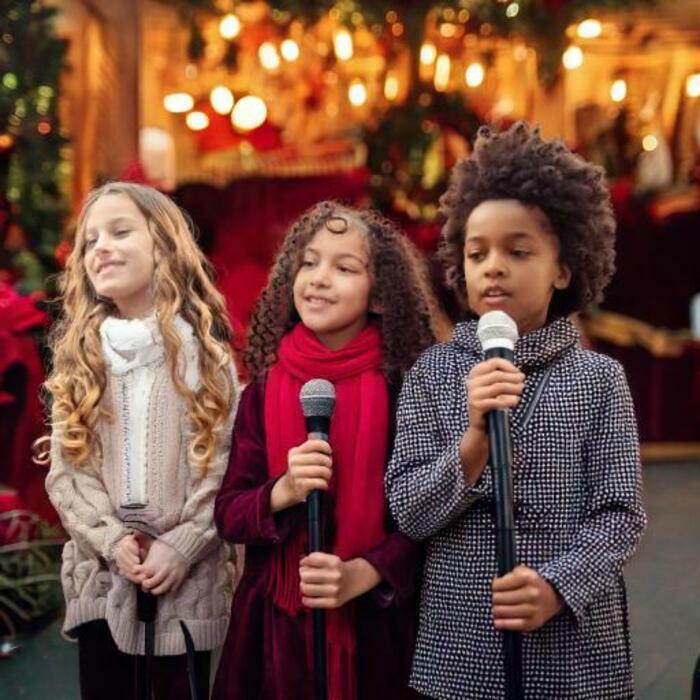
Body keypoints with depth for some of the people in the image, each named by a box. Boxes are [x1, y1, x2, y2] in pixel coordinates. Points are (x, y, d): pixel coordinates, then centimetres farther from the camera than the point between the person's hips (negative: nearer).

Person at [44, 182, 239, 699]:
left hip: (188, 579, -2)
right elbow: (65, 470, 1)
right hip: (100, 577, 2)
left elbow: (225, 465, -6)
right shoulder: (77, 353, 7)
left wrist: (179, 547, -15)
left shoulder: (205, 350, 0)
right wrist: (113, 541, -13)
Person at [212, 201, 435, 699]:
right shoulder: (265, 389, 0)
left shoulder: (405, 386, -8)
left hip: (376, 621, -2)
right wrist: (283, 493, -19)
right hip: (276, 618, 2)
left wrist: (360, 575, -20)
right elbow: (228, 513, 0)